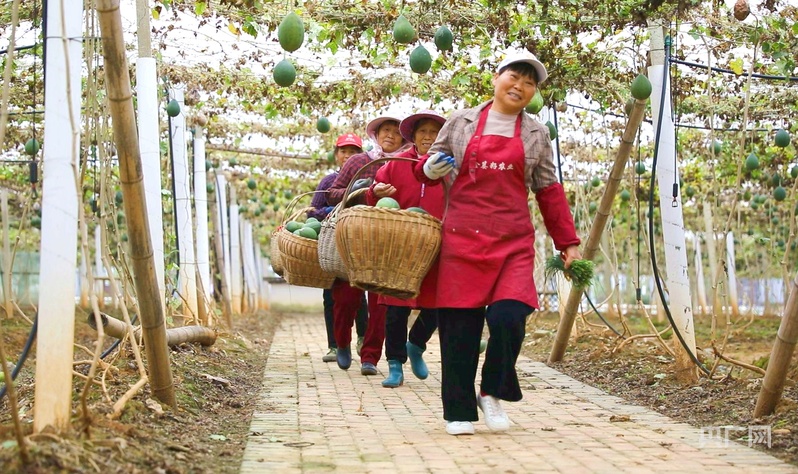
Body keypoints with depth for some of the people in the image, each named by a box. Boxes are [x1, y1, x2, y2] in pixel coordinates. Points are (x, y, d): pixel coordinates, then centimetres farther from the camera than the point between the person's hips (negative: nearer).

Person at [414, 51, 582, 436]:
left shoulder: (536, 134, 13)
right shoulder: (461, 123, 10)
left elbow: (548, 191, 15)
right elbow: (430, 166, 19)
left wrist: (568, 242, 11)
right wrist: (430, 169, -6)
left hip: (513, 242, 1)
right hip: (462, 238, 0)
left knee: (509, 318, -16)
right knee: (459, 327, -1)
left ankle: (492, 393, 10)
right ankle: (459, 411, 13)